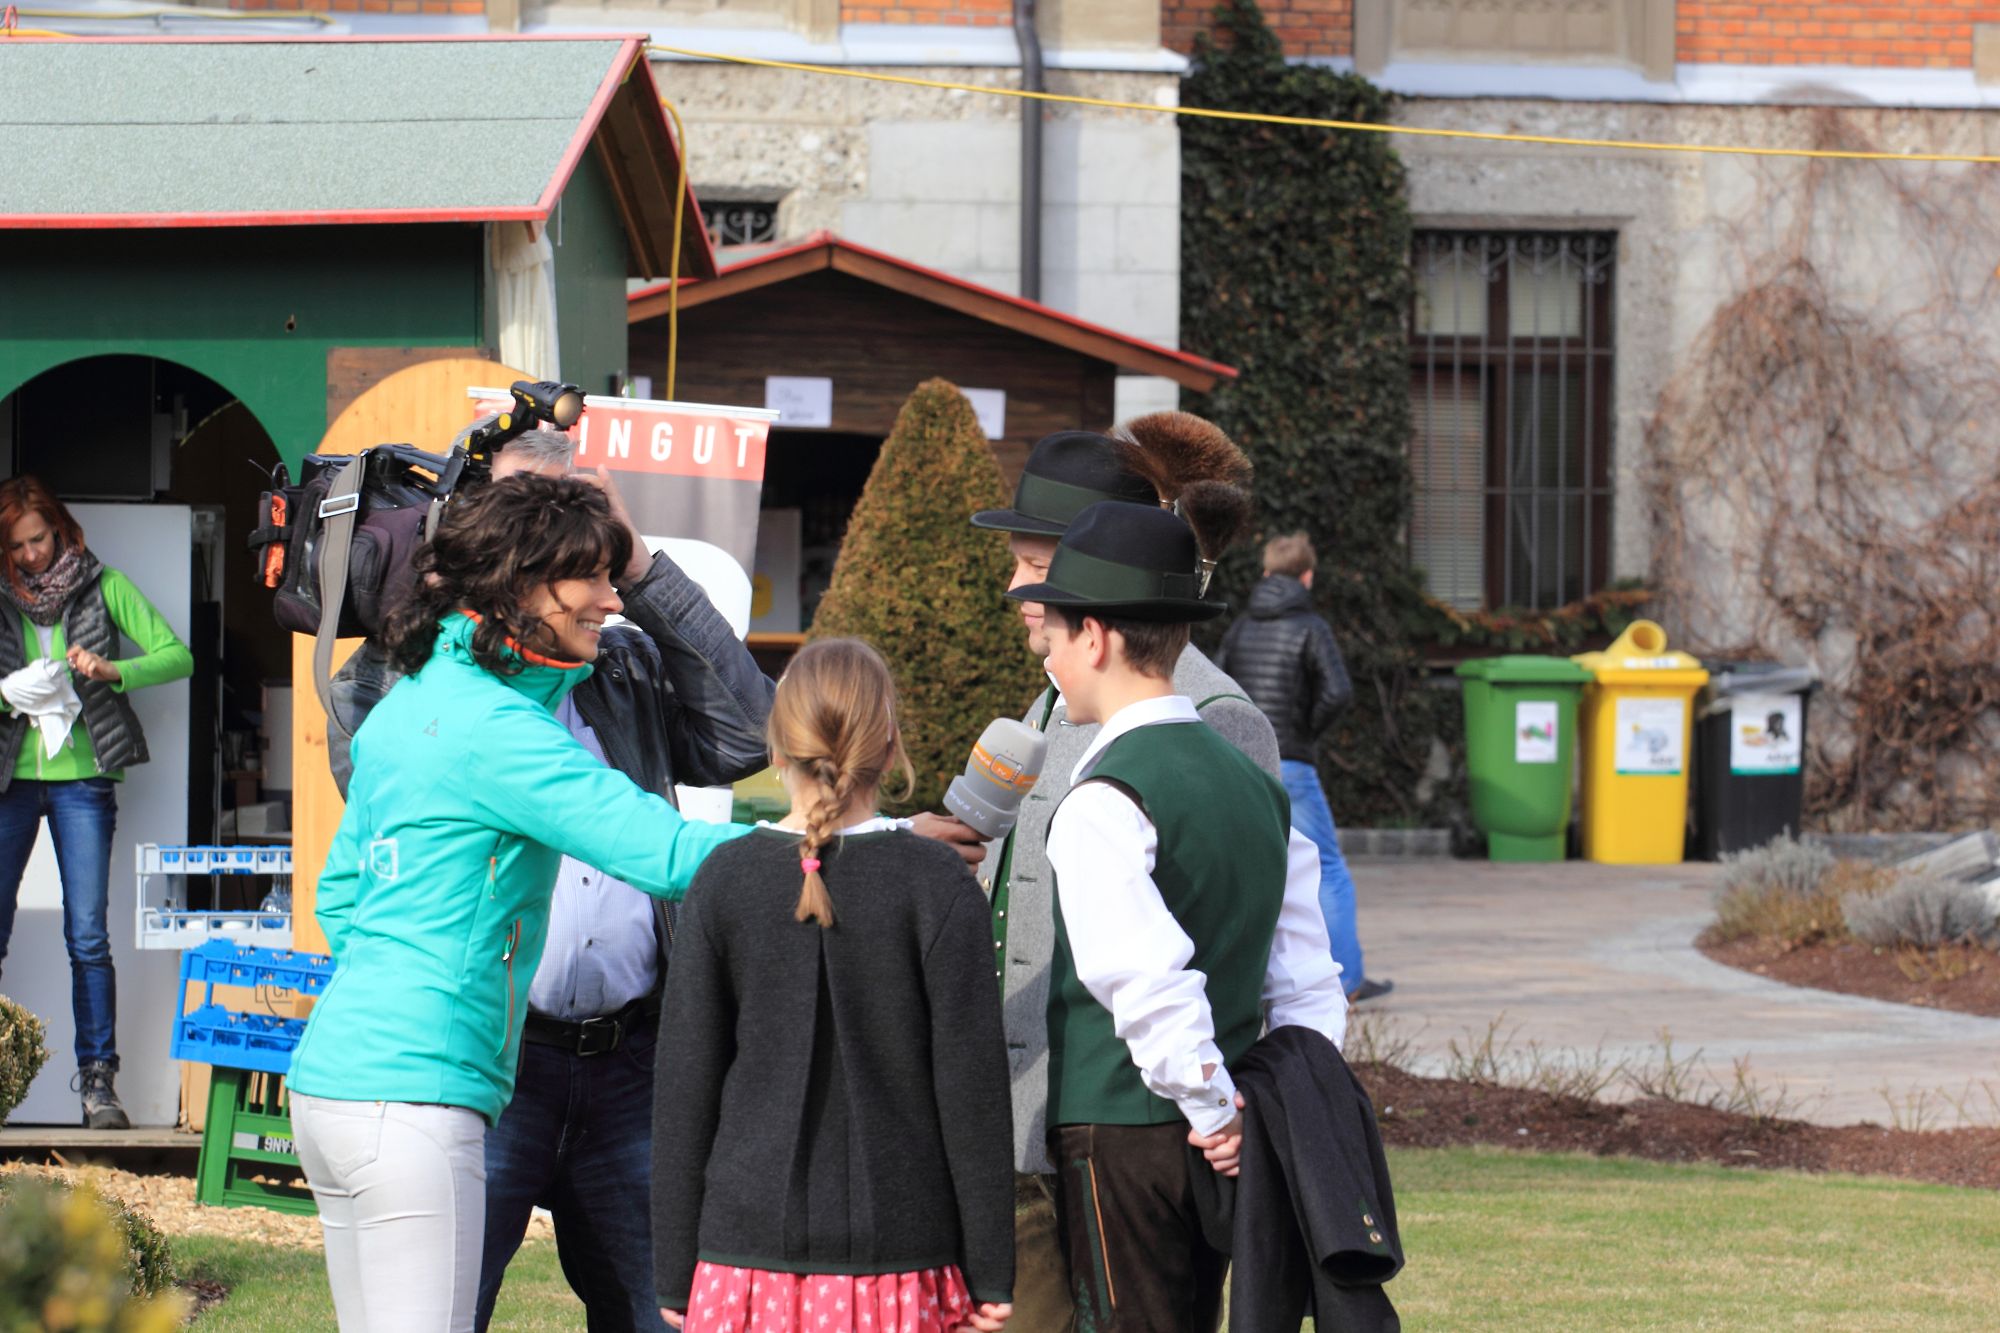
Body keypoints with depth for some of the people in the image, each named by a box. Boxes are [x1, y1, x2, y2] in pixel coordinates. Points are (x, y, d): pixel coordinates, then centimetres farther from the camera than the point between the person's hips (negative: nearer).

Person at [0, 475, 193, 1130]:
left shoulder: (101, 586, 3)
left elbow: (177, 657, -1)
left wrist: (112, 671, -17)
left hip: (81, 777, -1)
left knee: (88, 937, -6)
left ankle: (98, 1079, -3)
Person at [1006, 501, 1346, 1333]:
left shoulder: (1103, 804, -14)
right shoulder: (1255, 787, 12)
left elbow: (1148, 983, -24)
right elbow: (1309, 991, 11)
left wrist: (1213, 1106, -14)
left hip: (1119, 1139, -8)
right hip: (1207, 1153, 8)